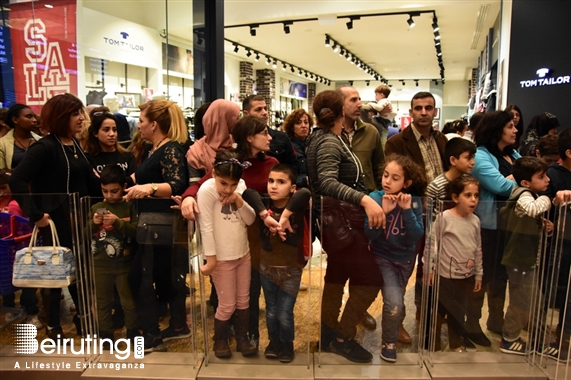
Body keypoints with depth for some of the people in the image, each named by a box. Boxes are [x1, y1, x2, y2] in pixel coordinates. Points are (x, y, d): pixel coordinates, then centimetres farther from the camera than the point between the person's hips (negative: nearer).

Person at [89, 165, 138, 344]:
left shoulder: (130, 207, -5)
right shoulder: (95, 208, 4)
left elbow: (137, 233, -15)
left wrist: (118, 222, -25)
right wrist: (93, 224, -15)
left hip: (125, 264, -3)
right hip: (100, 265, 3)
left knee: (129, 302, 9)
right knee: (102, 303, 15)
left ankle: (133, 333, 26)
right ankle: (105, 336, 29)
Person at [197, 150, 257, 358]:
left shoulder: (241, 185, -2)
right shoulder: (207, 190, -19)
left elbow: (250, 220, -1)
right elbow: (206, 227, -19)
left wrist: (240, 202, -18)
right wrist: (210, 258, -17)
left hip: (243, 254, 6)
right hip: (222, 258, -5)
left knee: (243, 301, 16)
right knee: (227, 305, 7)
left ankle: (242, 339, 34)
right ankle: (220, 341, 32)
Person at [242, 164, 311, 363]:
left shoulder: (296, 207, -17)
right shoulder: (265, 204, -11)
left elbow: (306, 193, -38)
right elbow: (248, 193, -30)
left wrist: (285, 216, -38)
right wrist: (265, 216, -37)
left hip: (291, 270, -2)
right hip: (267, 267, 3)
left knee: (284, 314, 7)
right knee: (271, 311, 18)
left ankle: (287, 346, 34)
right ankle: (274, 343, 42)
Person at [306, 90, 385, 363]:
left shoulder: (322, 138, 11)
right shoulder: (329, 142, -20)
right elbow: (327, 183, -36)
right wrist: (364, 200, -48)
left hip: (337, 219, 11)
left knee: (337, 276, 18)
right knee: (370, 279, -4)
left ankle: (329, 335, 31)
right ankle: (343, 338, 7)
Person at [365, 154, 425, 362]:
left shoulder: (414, 201, -13)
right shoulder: (375, 198, -18)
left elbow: (417, 236, -19)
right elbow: (369, 234, -23)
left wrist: (407, 210, -29)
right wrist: (384, 211, -35)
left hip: (405, 259, 3)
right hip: (382, 258, -3)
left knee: (398, 303, 22)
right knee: (394, 304, -17)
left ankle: (393, 327, 54)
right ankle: (388, 342, 10)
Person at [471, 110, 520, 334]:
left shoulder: (513, 155, 14)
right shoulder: (481, 156, -11)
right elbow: (501, 186, -21)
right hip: (489, 224, -7)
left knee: (502, 272, 16)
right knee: (484, 274, 4)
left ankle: (497, 320, 33)